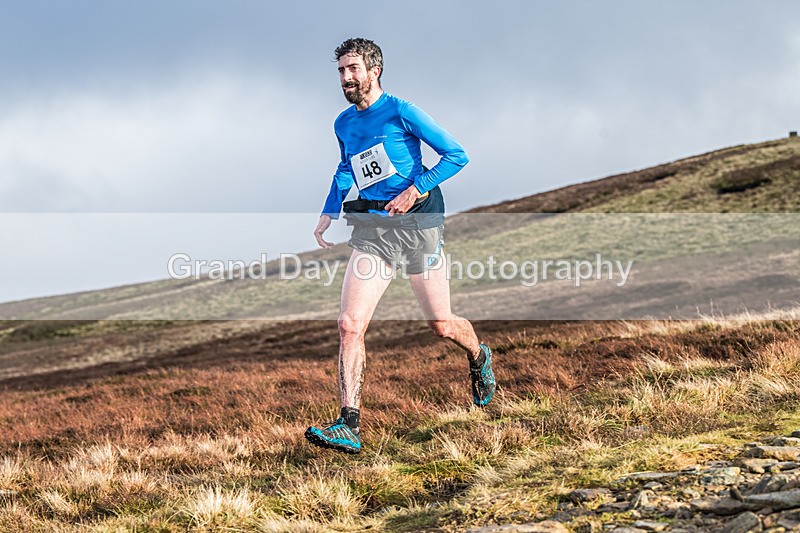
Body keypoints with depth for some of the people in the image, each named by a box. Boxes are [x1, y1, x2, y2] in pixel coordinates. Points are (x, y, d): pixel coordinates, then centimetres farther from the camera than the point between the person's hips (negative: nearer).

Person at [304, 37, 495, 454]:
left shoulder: (401, 112, -6)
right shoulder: (344, 124, 12)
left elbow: (456, 155, -6)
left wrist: (417, 188, -16)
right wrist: (328, 214, 19)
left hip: (417, 224, -4)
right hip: (371, 231, 4)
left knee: (442, 325, 4)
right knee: (350, 324, -13)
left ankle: (479, 359, 41)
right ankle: (348, 427, -15)